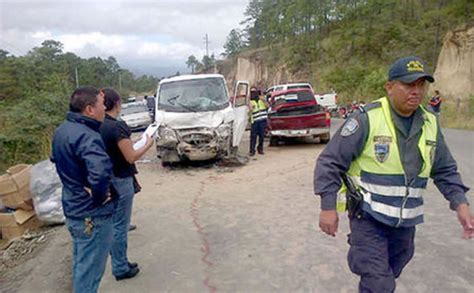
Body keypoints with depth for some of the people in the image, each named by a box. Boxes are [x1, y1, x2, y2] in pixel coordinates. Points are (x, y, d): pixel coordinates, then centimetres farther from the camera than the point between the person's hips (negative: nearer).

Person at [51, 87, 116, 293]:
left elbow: (56, 159, 22)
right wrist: (101, 195, -25)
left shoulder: (61, 130, 5)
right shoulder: (87, 136, -26)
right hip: (92, 214, -10)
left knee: (80, 264, 25)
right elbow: (101, 171, -43)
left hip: (72, 208, 10)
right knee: (90, 269, 5)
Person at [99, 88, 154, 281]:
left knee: (113, 223, 19)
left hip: (106, 179, 9)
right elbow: (131, 157, -19)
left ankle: (119, 262, 33)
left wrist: (129, 142, 13)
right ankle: (121, 268, 17)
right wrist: (148, 144, -6)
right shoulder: (117, 126, -21)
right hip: (120, 181, -9)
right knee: (120, 225, 4)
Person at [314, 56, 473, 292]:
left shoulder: (430, 124, 3)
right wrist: (328, 207, -18)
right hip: (368, 217, -6)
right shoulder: (366, 119, -16)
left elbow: (445, 170, 13)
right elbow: (330, 162, -15)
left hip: (406, 220, 6)